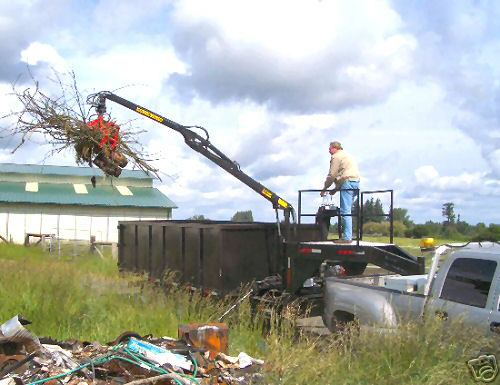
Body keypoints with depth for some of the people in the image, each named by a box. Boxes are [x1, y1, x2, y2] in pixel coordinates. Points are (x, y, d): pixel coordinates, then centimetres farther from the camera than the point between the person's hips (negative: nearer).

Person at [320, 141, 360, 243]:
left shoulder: (336, 156, 0)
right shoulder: (346, 155, 29)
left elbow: (332, 175, -4)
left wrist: (324, 189, 5)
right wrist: (336, 188, 26)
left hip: (347, 182, -9)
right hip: (356, 182, 9)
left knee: (345, 211, -11)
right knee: (347, 211, 12)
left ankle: (347, 237, -16)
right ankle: (348, 236, 10)